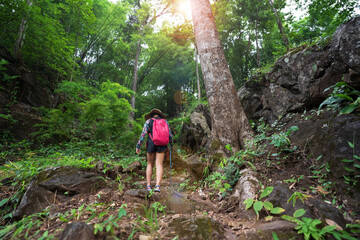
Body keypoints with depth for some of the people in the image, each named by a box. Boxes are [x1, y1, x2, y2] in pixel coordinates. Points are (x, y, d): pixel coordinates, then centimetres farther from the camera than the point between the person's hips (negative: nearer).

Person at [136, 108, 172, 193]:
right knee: (159, 165, 1)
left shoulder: (148, 121, 5)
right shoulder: (165, 122, 12)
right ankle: (157, 186, -12)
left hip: (151, 144, -1)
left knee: (150, 164, 12)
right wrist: (170, 142, 27)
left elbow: (143, 134, -6)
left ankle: (148, 186, 10)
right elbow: (170, 135, 8)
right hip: (161, 145, 1)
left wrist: (138, 146, -4)